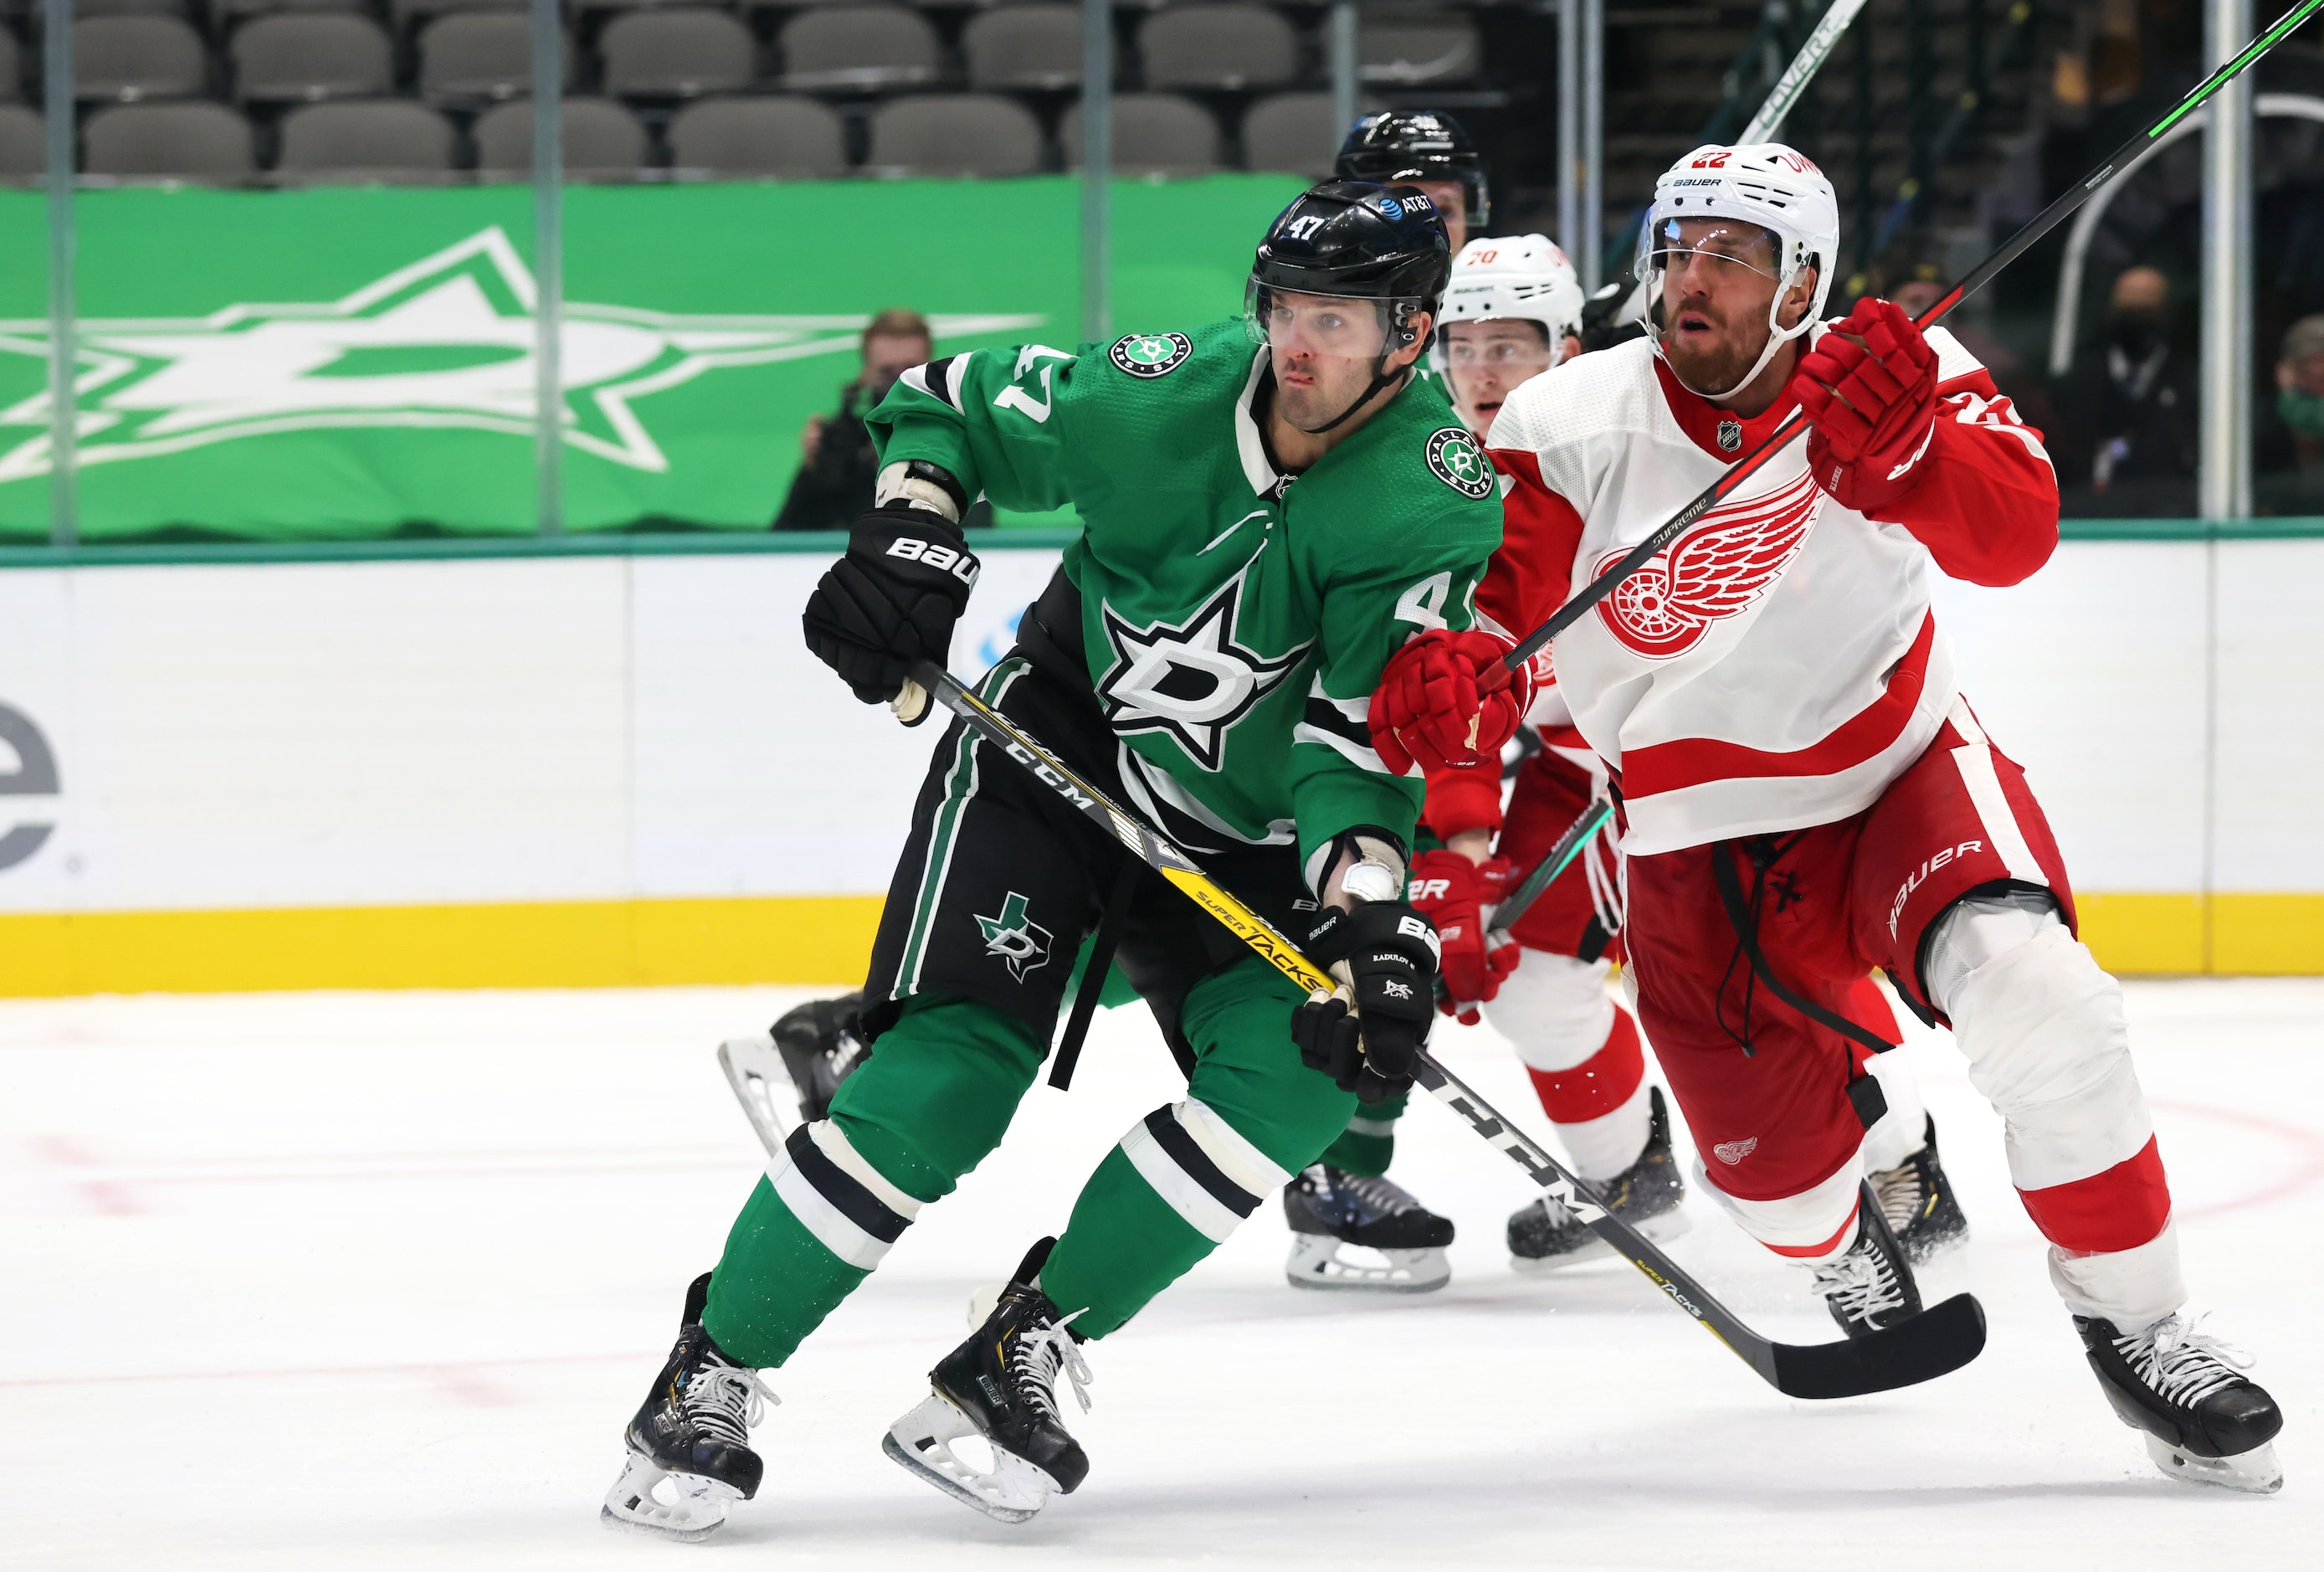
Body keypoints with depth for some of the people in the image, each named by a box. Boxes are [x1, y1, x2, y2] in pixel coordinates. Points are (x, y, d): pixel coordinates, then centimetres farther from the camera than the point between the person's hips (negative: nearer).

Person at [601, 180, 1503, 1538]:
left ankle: (1019, 1356, -11)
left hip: (1242, 837, 2)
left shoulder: (1442, 504, -21)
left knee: (1302, 1069, -23)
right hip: (1057, 749, -2)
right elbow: (945, 405, -1)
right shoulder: (1156, 397, -19)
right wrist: (906, 540, -19)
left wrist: (1373, 915, -40)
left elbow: (1366, 735, -25)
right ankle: (713, 1375, -5)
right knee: (951, 1071, -18)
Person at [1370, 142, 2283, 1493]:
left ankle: (2136, 1323, -9)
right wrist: (1444, 672, -41)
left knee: (2033, 1000, -28)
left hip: (1907, 767, -1)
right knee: (1779, 1178, 1)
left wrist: (1897, 451, -45)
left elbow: (2012, 538, -26)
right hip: (1706, 840, 1)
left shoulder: (1899, 375, -12)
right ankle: (1850, 1236, 42)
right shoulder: (1571, 429, -14)